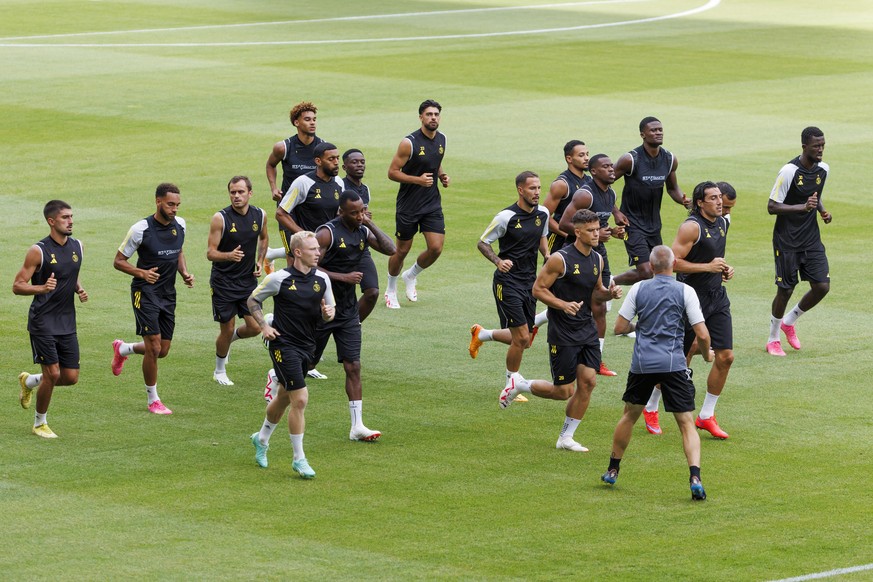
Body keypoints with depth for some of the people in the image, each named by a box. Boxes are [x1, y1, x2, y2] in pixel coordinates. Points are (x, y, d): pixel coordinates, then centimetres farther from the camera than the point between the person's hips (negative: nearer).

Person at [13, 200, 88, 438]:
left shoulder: (77, 247, 7)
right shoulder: (38, 251, -12)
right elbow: (17, 286, -11)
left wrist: (79, 289, 4)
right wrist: (41, 288, -29)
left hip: (67, 323, 6)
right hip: (43, 322, -6)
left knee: (71, 377, 3)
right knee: (52, 374, -9)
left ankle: (29, 382, 32)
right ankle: (39, 423, 13)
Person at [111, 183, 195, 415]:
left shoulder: (180, 224, 2)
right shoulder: (141, 229, -15)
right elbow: (118, 261, -7)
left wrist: (185, 273, 3)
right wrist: (142, 273, -22)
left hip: (168, 294, 6)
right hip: (145, 293, -6)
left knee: (163, 350, 9)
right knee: (154, 347, -12)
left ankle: (122, 349, 38)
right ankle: (153, 400, 5)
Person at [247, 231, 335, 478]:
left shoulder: (322, 279, 3)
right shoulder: (279, 279, -10)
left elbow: (328, 310, 13)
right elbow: (253, 299, 3)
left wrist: (328, 313, -11)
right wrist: (264, 325, -10)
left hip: (307, 346, 6)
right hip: (283, 344, -6)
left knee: (284, 397, 20)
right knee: (300, 399, -13)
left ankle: (262, 439, 44)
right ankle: (299, 459, -4)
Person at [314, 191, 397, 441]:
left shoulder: (363, 232, 4)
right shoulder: (328, 233, -17)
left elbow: (391, 250, -3)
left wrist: (371, 225, -11)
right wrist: (344, 277, -22)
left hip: (348, 311, 5)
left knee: (353, 367, -3)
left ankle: (357, 426, -5)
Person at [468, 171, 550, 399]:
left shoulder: (542, 213, 3)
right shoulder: (506, 217, -15)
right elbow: (482, 243, -7)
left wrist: (547, 256, 3)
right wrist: (498, 261, -24)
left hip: (529, 282, 7)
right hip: (508, 283, -7)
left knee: (523, 341, 10)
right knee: (522, 338, -11)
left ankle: (481, 334, 36)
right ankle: (510, 386, 9)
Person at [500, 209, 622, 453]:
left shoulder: (597, 260, 8)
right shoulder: (560, 259, -15)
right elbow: (538, 288, -11)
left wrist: (609, 293, -1)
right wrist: (563, 305, -25)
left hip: (587, 329, 7)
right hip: (562, 332, -7)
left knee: (588, 382, -2)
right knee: (563, 391, -3)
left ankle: (566, 438, 10)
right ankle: (517, 384, 23)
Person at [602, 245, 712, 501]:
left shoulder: (639, 289, 5)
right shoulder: (685, 291, -1)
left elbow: (619, 327, 7)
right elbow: (702, 334, -4)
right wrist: (707, 354, 17)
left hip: (642, 364, 2)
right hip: (673, 364, -2)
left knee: (629, 415, 23)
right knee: (687, 424, -2)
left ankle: (612, 470, 32)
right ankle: (695, 477, -20)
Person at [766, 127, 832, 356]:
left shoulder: (823, 170, 2)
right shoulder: (789, 172, -18)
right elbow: (772, 206, -16)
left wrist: (822, 211, 1)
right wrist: (803, 207, -26)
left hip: (811, 240, 6)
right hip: (787, 241, -6)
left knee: (822, 286, -2)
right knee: (785, 290, -1)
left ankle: (789, 322, 23)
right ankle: (773, 339, 19)